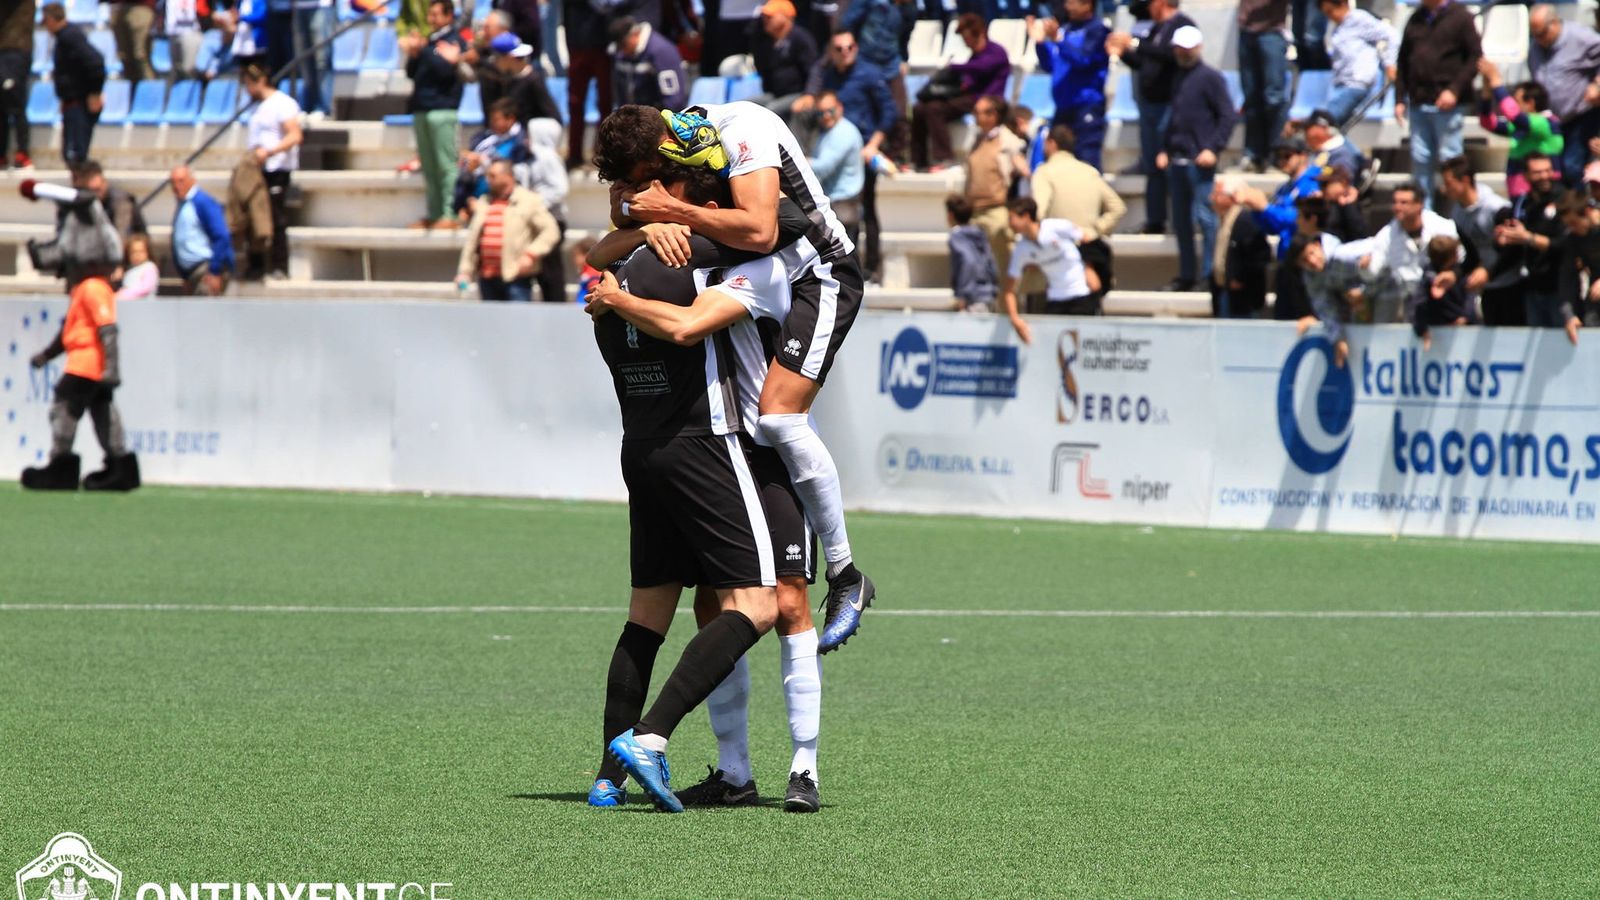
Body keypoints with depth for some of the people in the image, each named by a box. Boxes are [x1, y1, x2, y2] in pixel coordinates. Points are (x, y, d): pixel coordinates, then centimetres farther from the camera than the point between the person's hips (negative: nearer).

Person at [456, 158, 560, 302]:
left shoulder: (529, 201, -1)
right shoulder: (484, 204, 16)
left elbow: (550, 231, -5)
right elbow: (472, 241, 18)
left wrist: (531, 254, -16)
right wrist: (464, 271, 14)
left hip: (516, 276, -6)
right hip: (487, 278, 6)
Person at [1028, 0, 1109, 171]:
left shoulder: (1097, 30, -5)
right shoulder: (1065, 29, 16)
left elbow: (1084, 59, -19)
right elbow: (1049, 65, 18)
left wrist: (1058, 40, -26)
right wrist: (1040, 42, 3)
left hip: (1087, 104, -8)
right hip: (1064, 105, 8)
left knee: (1087, 162, -13)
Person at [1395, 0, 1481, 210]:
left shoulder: (1460, 17, -1)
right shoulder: (1416, 19, 14)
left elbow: (1475, 58, -6)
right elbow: (1403, 62, 17)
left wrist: (1454, 90, -16)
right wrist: (1399, 99, 10)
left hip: (1446, 104, -5)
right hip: (1418, 103, 5)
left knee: (1449, 158, -3)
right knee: (1419, 159, 6)